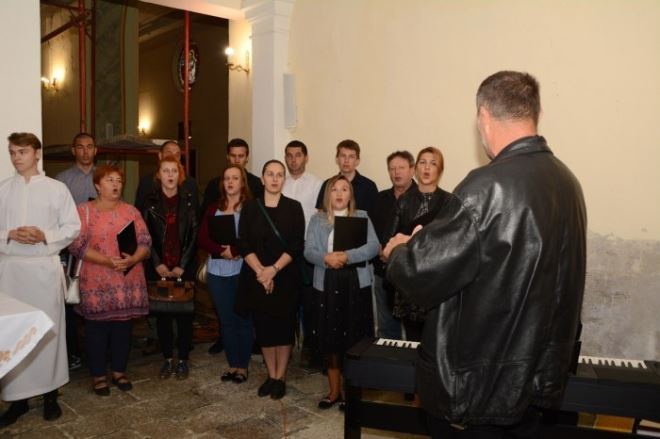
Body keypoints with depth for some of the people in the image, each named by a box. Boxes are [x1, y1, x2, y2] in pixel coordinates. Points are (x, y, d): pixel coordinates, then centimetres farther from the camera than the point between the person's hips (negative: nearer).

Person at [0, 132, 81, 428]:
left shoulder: (57, 188, 2)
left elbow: (73, 227, 0)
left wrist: (45, 235, -14)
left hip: (45, 267, -1)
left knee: (48, 329, 5)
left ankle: (50, 394, 18)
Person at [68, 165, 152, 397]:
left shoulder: (131, 211, 8)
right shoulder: (84, 210, -1)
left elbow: (145, 242, 3)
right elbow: (77, 245, -10)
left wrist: (132, 260, -17)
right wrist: (108, 261, -19)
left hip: (127, 282, 3)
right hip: (96, 283, -2)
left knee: (123, 326, 10)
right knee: (96, 328, 5)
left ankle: (119, 371, 25)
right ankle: (99, 375, 20)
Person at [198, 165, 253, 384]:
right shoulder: (213, 208, 9)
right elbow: (203, 238, 2)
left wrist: (234, 250, -18)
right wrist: (222, 251, -13)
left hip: (243, 271, -4)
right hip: (218, 272, 4)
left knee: (243, 319, 5)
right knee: (226, 320, 12)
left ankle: (243, 366, 17)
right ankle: (232, 364, 24)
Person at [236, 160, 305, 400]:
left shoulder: (293, 207, -1)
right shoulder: (250, 207, 3)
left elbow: (297, 245, -7)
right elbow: (244, 245, -2)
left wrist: (274, 269, -17)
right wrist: (260, 271, -15)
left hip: (285, 277, -1)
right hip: (256, 277, 2)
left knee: (283, 326, 3)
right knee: (263, 327, 8)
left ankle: (280, 377, 17)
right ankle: (271, 376, 23)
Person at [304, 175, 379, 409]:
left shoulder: (362, 217, 6)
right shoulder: (317, 220, 9)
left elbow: (373, 246, -8)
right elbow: (309, 251, -2)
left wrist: (348, 256, -22)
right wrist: (326, 258, -22)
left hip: (356, 284, -1)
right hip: (327, 284, 2)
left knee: (355, 340, 0)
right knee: (331, 340, 7)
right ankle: (334, 391, 22)